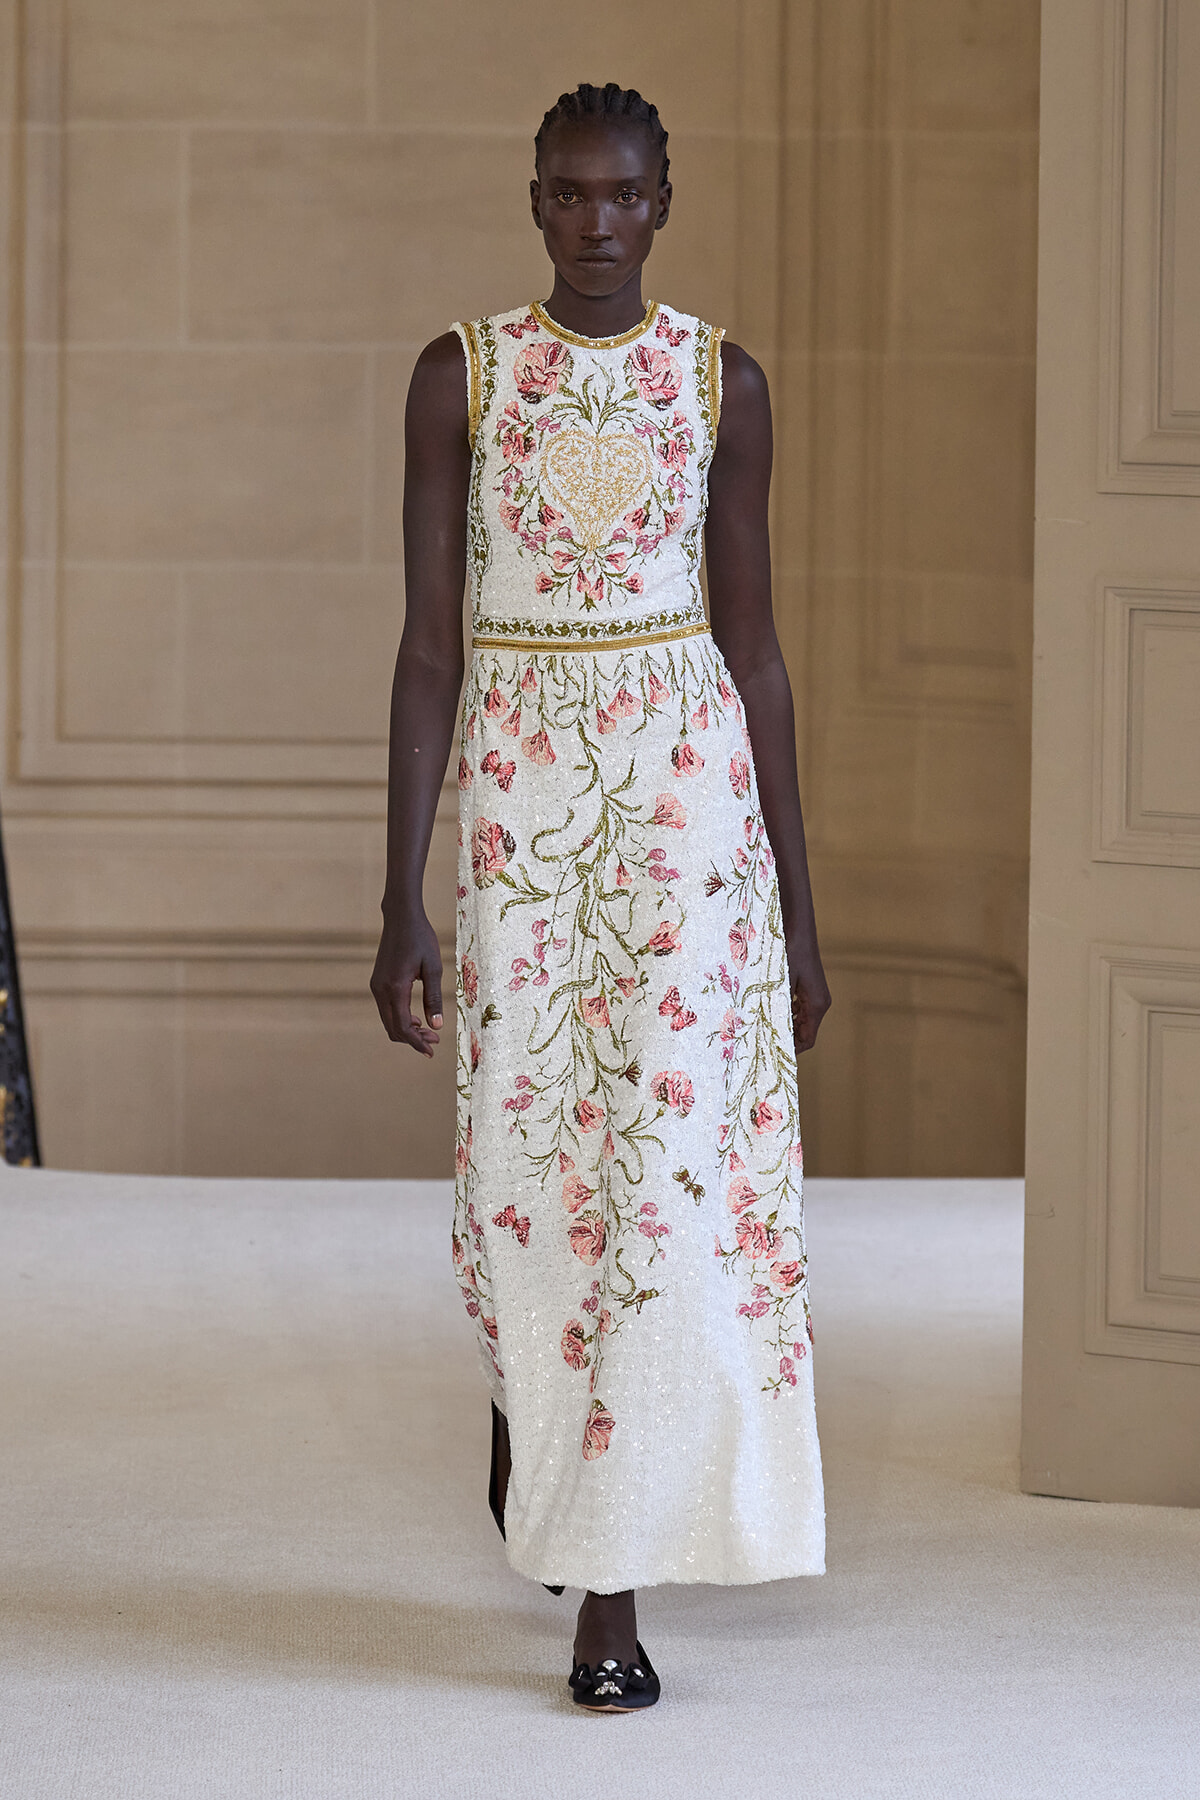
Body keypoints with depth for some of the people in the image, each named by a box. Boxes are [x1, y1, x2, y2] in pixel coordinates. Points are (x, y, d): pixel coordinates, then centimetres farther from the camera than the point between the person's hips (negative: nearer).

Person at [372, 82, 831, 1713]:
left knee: (671, 1149, -8)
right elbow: (430, 642, 0)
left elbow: (755, 644, 7)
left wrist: (796, 905, 6)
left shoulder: (724, 384, 4)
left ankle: (611, 1588, -5)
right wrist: (402, 903, -5)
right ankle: (532, 1379, 40)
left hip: (689, 783, 0)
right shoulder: (460, 375, 2)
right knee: (523, 1154, 3)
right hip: (519, 792, 0)